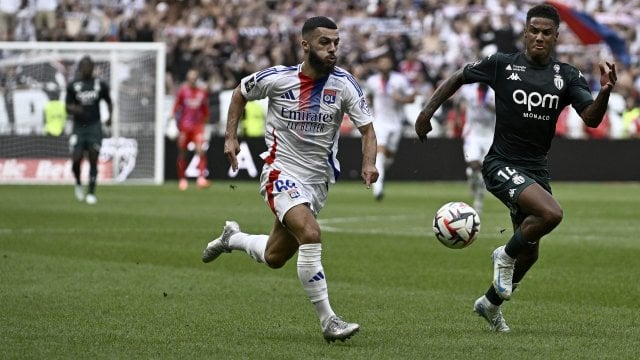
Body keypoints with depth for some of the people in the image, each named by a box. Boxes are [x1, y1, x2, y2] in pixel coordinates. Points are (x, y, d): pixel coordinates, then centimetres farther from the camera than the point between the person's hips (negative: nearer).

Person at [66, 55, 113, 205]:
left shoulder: (100, 85, 3)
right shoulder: (73, 86, 2)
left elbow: (109, 102, 15)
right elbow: (67, 107, 4)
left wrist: (110, 116, -2)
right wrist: (73, 109, -19)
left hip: (94, 126, 0)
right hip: (79, 127, 0)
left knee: (93, 160, -6)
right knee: (76, 160, -8)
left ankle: (91, 193, 1)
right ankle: (78, 184, 21)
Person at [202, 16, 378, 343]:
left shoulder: (344, 85, -9)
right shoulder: (277, 78, -12)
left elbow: (367, 130, -6)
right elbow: (240, 93, 8)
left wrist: (369, 163, -25)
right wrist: (231, 137, 1)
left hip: (318, 180, 4)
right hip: (281, 172, -4)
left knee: (275, 258, 15)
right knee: (310, 235, -29)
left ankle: (232, 238, 47)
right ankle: (328, 320, -23)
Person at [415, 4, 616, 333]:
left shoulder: (567, 77, 1)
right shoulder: (502, 65, -6)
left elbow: (591, 118, -10)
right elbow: (458, 78, 8)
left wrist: (605, 93, -29)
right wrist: (427, 111, 1)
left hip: (537, 170, 5)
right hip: (502, 165, -5)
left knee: (529, 253, 13)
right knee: (551, 213, -29)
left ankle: (490, 305, 37)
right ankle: (505, 256, -3)